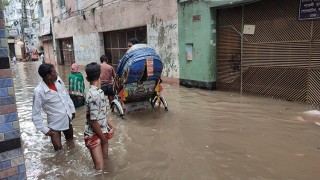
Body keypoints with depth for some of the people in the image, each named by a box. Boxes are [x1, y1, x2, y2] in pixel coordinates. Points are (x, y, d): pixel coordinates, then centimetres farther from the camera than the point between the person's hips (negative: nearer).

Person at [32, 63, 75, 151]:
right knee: (58, 148, 0)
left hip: (67, 119, 6)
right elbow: (35, 114, -16)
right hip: (55, 124, -6)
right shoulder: (39, 91, -24)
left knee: (70, 139, 24)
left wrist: (72, 109, 12)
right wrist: (44, 129, -16)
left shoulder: (58, 80, -8)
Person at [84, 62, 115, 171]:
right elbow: (93, 121, -24)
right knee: (100, 168, -5)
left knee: (105, 158, 24)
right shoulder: (95, 95, -27)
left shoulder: (97, 92, 2)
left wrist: (111, 126, 6)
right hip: (94, 135, -9)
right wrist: (104, 138, -13)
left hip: (101, 132, 9)